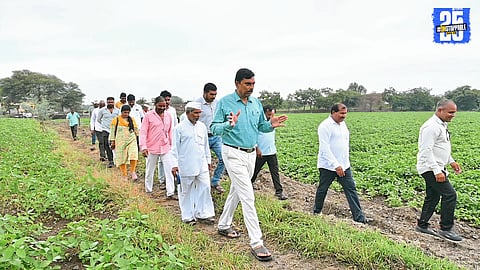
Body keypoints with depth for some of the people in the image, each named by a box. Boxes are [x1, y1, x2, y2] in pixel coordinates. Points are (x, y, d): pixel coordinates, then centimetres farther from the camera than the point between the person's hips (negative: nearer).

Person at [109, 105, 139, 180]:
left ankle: (132, 172, -2)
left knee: (133, 155, -17)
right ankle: (124, 175, 16)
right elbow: (112, 131, 3)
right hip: (120, 142, -1)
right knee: (121, 158, 4)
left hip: (131, 141, 1)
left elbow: (136, 130, 18)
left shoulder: (132, 119, 9)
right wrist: (112, 141, 0)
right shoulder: (116, 120, 1)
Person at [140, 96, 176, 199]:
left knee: (169, 170, -4)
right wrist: (143, 147, -15)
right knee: (150, 170, 11)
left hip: (166, 148, 3)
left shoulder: (168, 116, 9)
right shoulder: (149, 116, -5)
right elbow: (143, 132, -7)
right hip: (152, 148, -3)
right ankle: (148, 191, 27)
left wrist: (171, 145, 18)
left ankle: (170, 193, -2)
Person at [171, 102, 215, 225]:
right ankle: (188, 216, 21)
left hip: (202, 164, 4)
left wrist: (208, 160, 19)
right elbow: (175, 147, -4)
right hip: (186, 165, -4)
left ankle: (203, 214, 16)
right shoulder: (180, 128, -6)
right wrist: (175, 164, -7)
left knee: (205, 187, 3)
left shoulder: (202, 126, 8)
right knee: (186, 190, 7)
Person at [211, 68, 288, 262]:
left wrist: (271, 125, -9)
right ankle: (256, 243, -3)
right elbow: (214, 128, -11)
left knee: (236, 191, 19)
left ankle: (224, 225, 39)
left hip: (251, 153, 7)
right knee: (248, 196, -9)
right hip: (233, 153, -7)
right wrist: (229, 125, -30)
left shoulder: (256, 103, 7)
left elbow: (260, 126, 13)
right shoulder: (224, 102, -10)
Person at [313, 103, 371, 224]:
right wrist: (336, 165, -24)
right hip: (328, 166, -7)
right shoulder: (325, 126, -17)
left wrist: (345, 162, 16)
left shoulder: (343, 124, 10)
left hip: (344, 165, 7)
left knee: (351, 189, 3)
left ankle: (359, 217, 7)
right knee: (322, 189, 9)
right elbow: (325, 148, -22)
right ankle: (317, 212, 29)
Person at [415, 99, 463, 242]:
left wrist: (451, 161, 21)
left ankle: (422, 225, 24)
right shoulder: (431, 127, -19)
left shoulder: (442, 125, 14)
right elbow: (426, 151, -24)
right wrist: (437, 171, -26)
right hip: (430, 169, -11)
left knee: (433, 197, 14)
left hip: (436, 168, 11)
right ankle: (446, 229, -2)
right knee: (450, 194, -12)